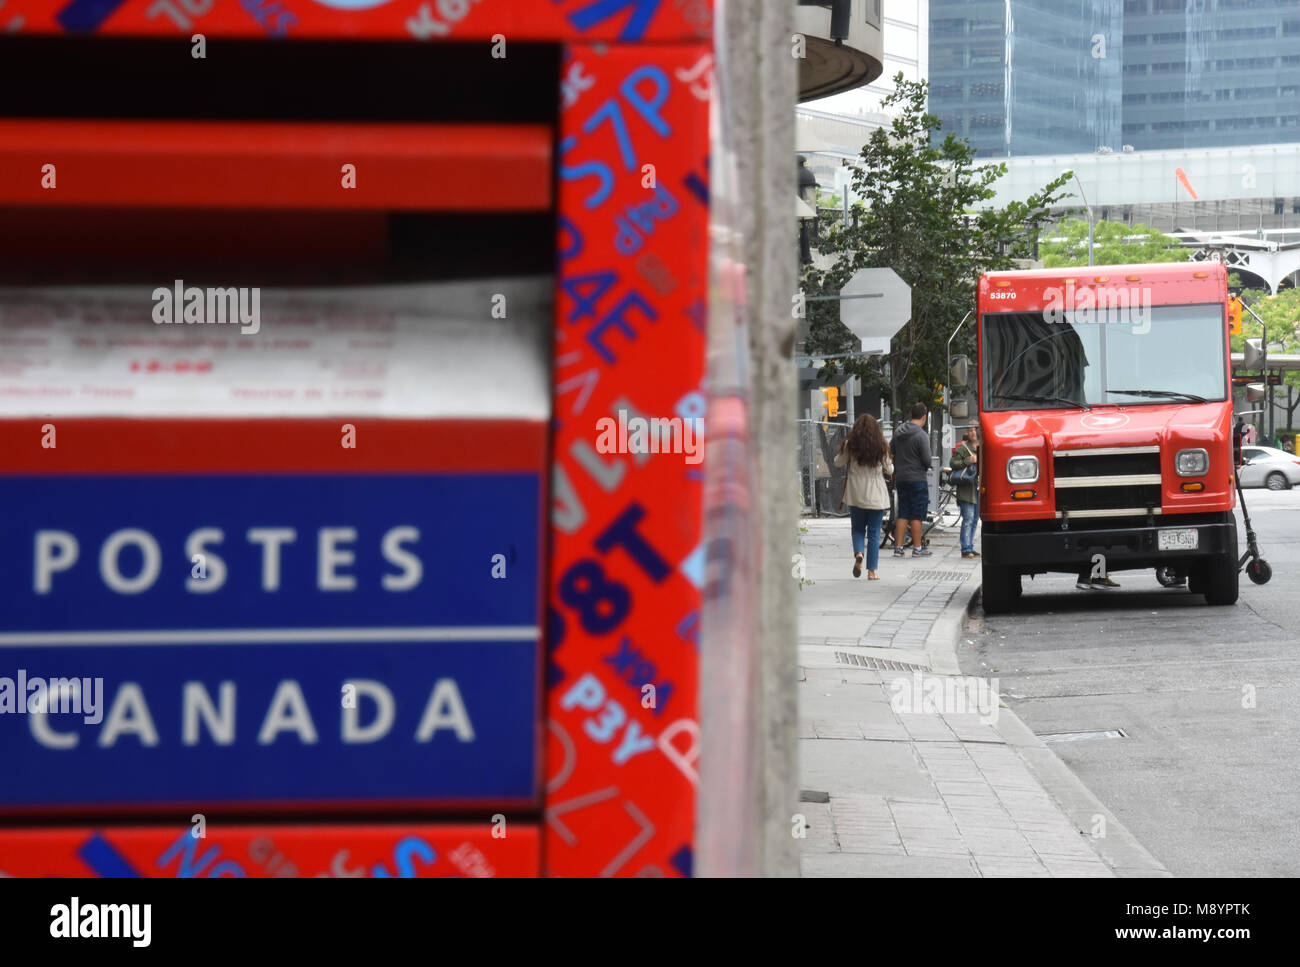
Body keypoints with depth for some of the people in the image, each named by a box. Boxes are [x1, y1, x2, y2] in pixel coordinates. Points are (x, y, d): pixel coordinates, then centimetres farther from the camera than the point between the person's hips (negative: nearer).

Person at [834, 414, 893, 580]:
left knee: (857, 528, 15)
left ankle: (858, 553, -14)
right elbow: (890, 469, 4)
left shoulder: (850, 445, -5)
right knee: (874, 532, 6)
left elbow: (838, 462, 6)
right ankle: (872, 571, 4)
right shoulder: (881, 446, -4)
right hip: (876, 496, 0)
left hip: (855, 495, 0)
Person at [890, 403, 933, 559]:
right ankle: (917, 548, 5)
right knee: (917, 515, 1)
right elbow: (927, 460, -15)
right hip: (917, 479, -6)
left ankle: (898, 547, 10)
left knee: (902, 515, 10)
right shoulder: (921, 435, -14)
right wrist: (926, 467, 7)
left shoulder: (898, 432, 7)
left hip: (900, 479, 6)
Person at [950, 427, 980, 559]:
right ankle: (966, 549, -14)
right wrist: (968, 461, -21)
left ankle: (970, 548, 15)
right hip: (966, 489, -7)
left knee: (975, 519, 9)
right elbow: (952, 463, -13)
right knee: (968, 519, -12)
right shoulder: (963, 448, -4)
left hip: (979, 488, 7)